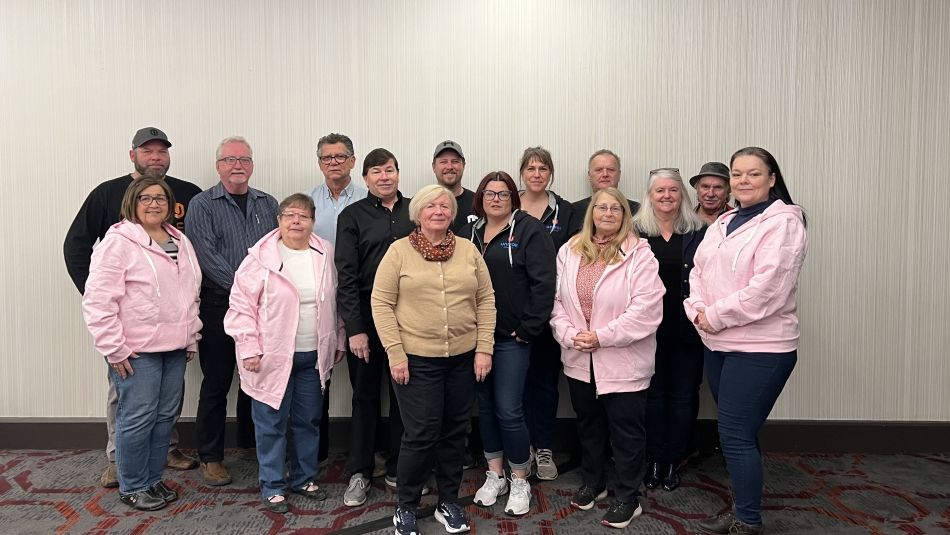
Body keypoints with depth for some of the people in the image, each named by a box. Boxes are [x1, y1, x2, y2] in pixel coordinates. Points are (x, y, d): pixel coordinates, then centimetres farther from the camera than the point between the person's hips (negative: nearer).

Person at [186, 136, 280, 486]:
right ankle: (210, 457, 18)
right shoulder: (202, 205, -1)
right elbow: (207, 256, -11)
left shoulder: (268, 205, 11)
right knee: (216, 384, 5)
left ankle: (252, 444, 30)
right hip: (219, 306, -3)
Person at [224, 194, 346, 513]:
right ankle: (272, 487, 22)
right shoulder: (261, 258, -8)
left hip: (314, 356, 4)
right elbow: (242, 306, -7)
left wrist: (338, 341, 14)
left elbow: (334, 303, 13)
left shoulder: (324, 255, 4)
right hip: (274, 356, -4)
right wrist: (249, 349, -11)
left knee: (308, 421, 15)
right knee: (272, 424, 7)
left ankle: (304, 478, 32)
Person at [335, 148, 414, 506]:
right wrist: (355, 328, -9)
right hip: (366, 317, -2)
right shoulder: (353, 215, 1)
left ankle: (398, 469, 25)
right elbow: (346, 275, -4)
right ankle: (359, 473, 20)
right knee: (365, 395, 7)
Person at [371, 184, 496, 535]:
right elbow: (381, 303, -6)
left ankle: (449, 502, 31)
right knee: (421, 434, 1)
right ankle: (405, 506, 22)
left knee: (455, 432, 13)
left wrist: (484, 348, -1)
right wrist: (395, 353, -10)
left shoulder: (469, 250, 5)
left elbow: (486, 300, 6)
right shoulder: (399, 251, -4)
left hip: (463, 357, 4)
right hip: (416, 359, -3)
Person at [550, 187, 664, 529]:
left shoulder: (639, 254, -10)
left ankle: (628, 498, 24)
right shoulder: (569, 251, 4)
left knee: (626, 431, 7)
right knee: (588, 424, 20)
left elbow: (646, 309, -17)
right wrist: (569, 334, -11)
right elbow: (557, 299, 4)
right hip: (579, 359, 5)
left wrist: (602, 336, -20)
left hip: (623, 361, -4)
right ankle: (592, 483, 39)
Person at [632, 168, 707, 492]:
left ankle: (673, 462, 24)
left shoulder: (698, 233, 4)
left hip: (686, 330, 1)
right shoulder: (636, 232, 1)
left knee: (683, 397, 8)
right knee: (652, 395, 9)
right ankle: (653, 461, 23)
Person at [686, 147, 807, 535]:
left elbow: (766, 289, -21)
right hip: (718, 345, 8)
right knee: (736, 432, 15)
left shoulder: (783, 223, -11)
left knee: (736, 435, -4)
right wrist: (697, 312, -6)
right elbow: (699, 272, 12)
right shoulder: (723, 223, 13)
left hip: (760, 349, -7)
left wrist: (714, 316, -15)